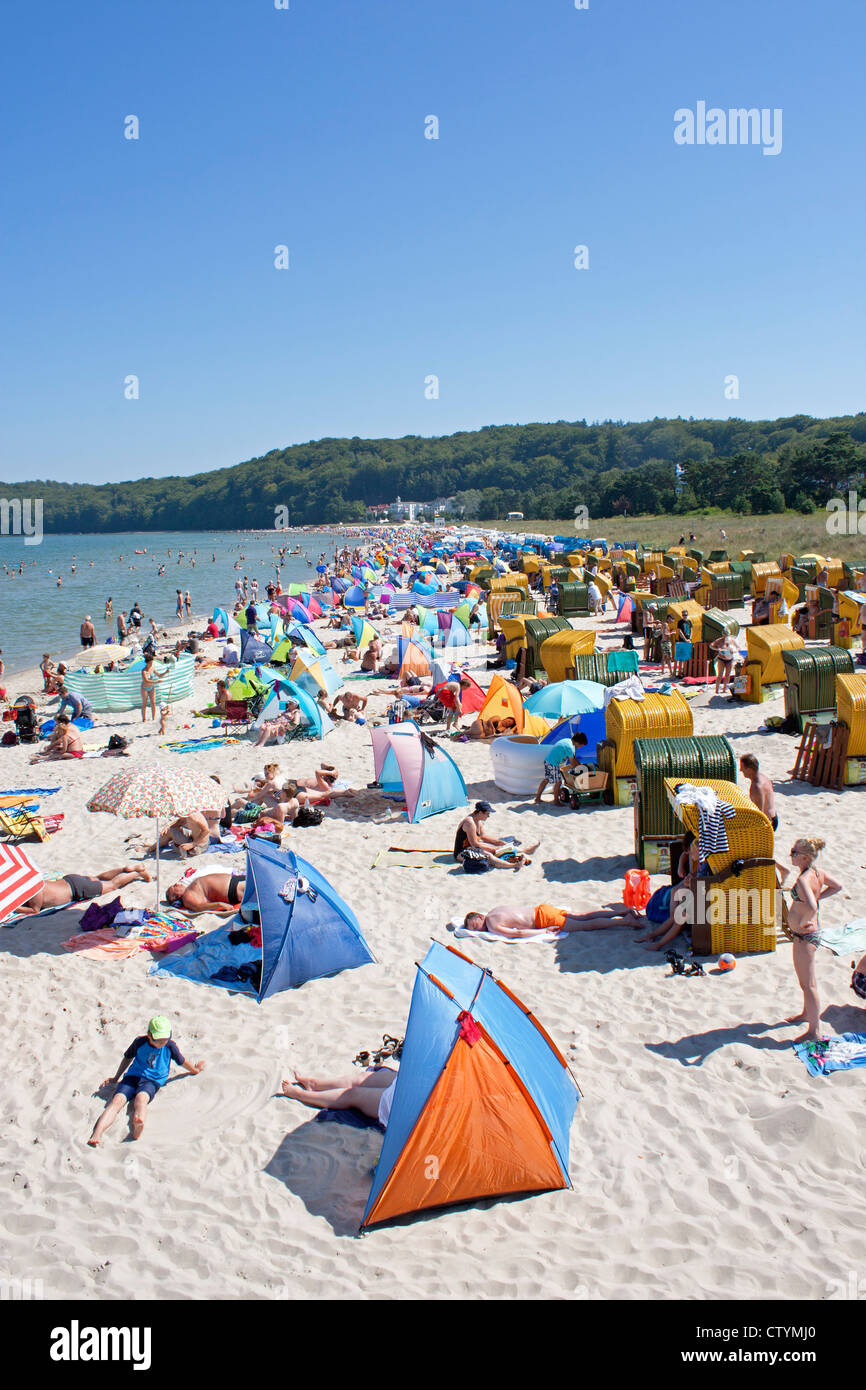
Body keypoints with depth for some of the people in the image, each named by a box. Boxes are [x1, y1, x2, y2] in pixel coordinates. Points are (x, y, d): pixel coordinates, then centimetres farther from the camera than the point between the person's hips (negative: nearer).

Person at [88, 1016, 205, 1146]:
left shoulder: (170, 1046, 1)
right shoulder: (139, 1042, 2)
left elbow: (182, 1062, 22)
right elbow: (127, 1058, 21)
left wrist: (195, 1069, 38)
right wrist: (116, 1078, 32)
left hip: (152, 1081, -2)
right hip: (132, 1077, 2)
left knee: (141, 1098, -39)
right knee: (117, 1100, -31)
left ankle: (136, 1130, -73)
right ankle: (96, 1136, -52)